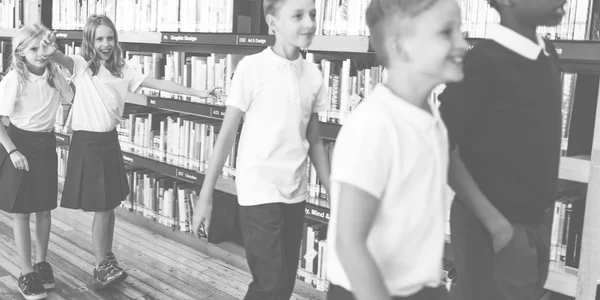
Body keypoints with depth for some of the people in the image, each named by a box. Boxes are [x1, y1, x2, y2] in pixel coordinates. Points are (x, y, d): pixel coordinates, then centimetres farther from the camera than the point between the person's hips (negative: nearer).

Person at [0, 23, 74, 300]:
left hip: (46, 143, 4)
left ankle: (41, 262, 32)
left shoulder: (54, 73, -2)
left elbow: (70, 98, 12)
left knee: (44, 208, 14)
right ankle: (26, 273, 15)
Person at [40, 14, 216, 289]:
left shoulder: (122, 71, 5)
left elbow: (158, 84, 2)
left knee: (108, 206, 13)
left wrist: (197, 93, -2)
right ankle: (102, 266, 13)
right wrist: (52, 53, -54)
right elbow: (64, 60, -29)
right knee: (101, 209, -2)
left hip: (109, 142, 5)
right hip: (86, 142, -5)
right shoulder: (81, 66, -7)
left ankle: (106, 261, 29)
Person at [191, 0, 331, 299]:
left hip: (296, 193, 5)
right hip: (259, 191, -5)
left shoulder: (313, 73, 4)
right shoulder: (252, 67, -10)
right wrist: (205, 196, -7)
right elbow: (227, 134, -7)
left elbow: (314, 140, 12)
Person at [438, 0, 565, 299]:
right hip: (496, 228, -7)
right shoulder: (483, 62, -18)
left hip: (535, 224, 7)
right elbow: (444, 149, -17)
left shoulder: (547, 56, 4)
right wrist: (493, 220, -18)